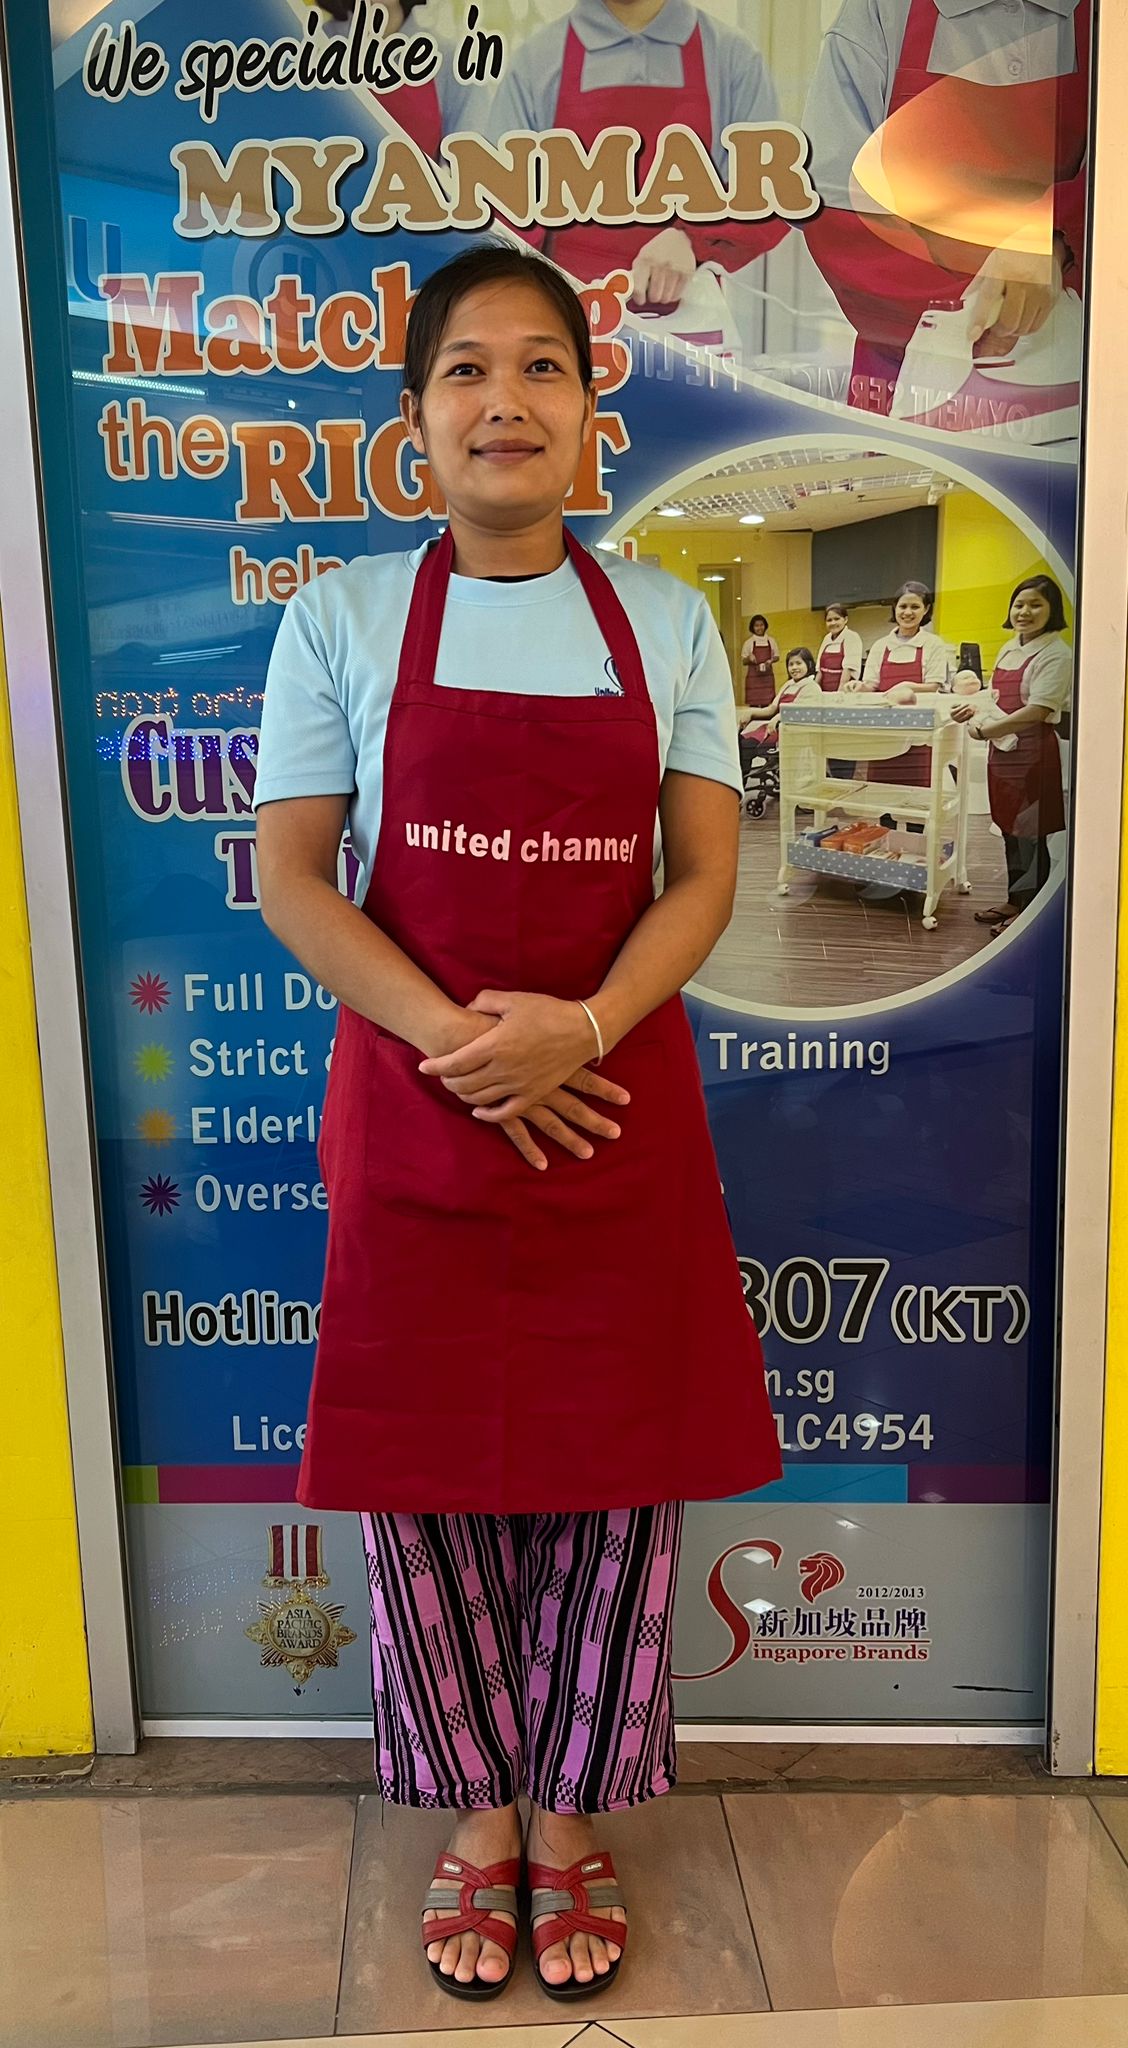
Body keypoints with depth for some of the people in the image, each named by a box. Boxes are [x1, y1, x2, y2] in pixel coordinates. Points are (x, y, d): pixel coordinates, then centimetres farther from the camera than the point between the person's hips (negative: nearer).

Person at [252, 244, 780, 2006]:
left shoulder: (668, 621, 4)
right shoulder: (343, 618, 1)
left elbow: (706, 878, 0)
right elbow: (291, 875, -3)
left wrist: (580, 1030, -17)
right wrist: (452, 1041, -16)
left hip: (618, 1112, 1)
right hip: (412, 1120, 0)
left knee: (618, 1478, 8)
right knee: (429, 1477, 8)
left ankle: (574, 1824, 32)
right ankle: (480, 1820, 33)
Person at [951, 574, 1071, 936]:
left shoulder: (1055, 654, -12)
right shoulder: (1009, 649, 13)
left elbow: (1038, 710, -20)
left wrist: (986, 729, -20)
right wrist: (976, 709, 5)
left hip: (1033, 751, -8)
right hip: (1003, 749, 8)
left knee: (1030, 832, 0)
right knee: (1009, 828, 15)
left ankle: (1030, 909, 10)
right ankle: (1015, 900, 27)